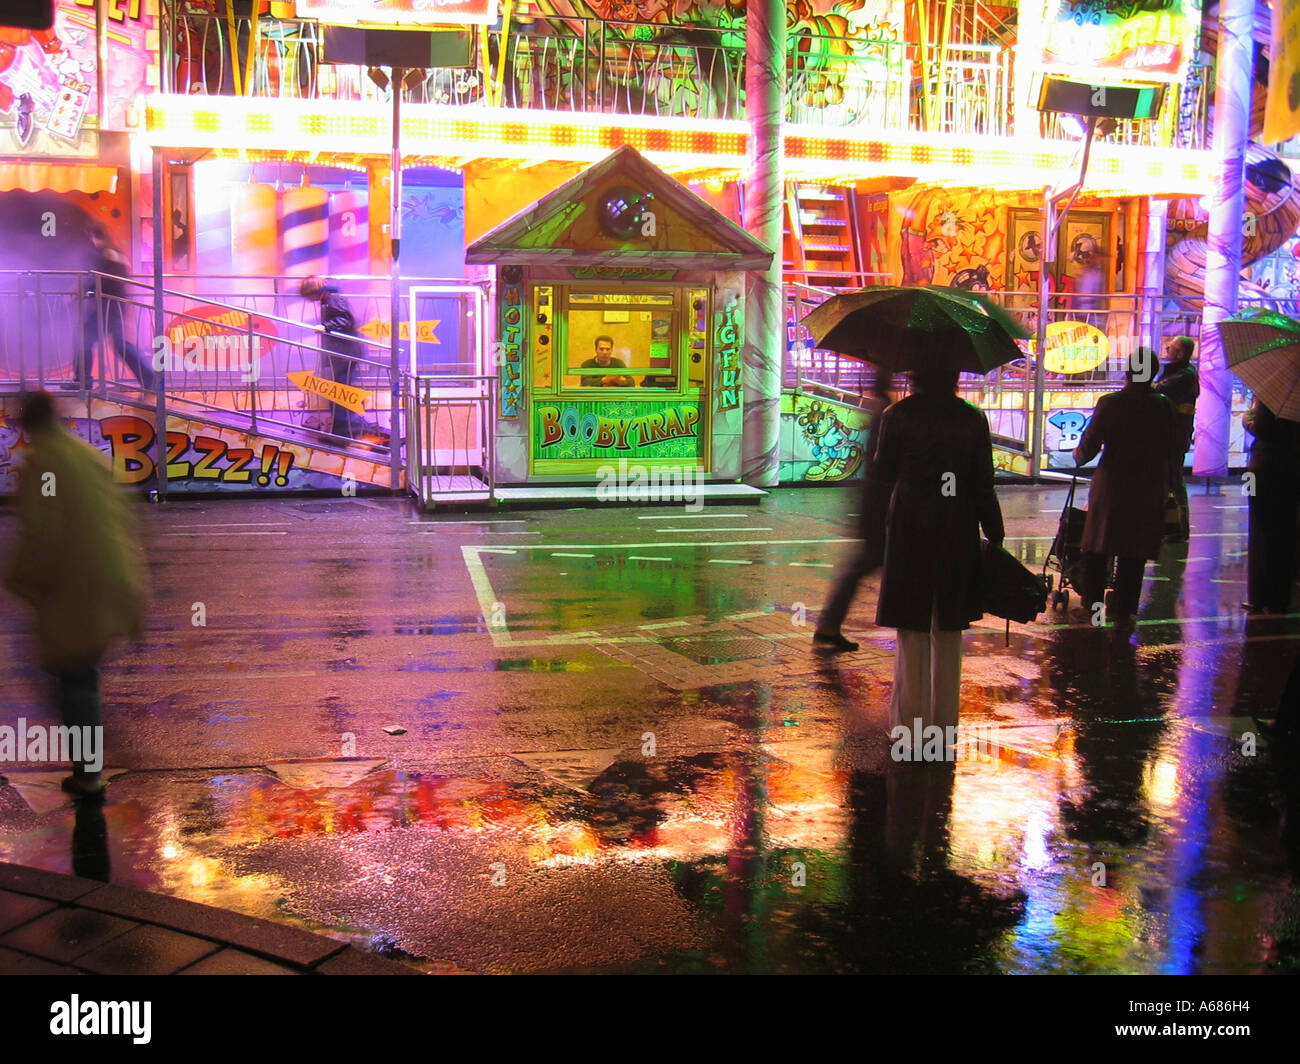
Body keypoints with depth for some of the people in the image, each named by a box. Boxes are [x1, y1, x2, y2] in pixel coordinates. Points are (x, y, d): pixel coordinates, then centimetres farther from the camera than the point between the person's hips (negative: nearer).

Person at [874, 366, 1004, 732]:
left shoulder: (897, 416, -8)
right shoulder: (973, 419, -2)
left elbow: (883, 471, 1)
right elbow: (983, 486, -1)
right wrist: (995, 536, 6)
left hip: (910, 530, -2)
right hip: (958, 535, 2)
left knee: (912, 631, 6)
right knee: (948, 634, 13)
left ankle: (909, 725, 8)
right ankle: (944, 723, 20)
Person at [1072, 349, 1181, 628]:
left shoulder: (1109, 403, -11)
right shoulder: (1164, 407, -5)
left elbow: (1089, 446, -9)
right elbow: (1172, 450, 1)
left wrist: (1078, 456, 13)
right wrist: (1162, 483, 16)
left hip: (1110, 486, -1)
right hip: (1149, 491, 1)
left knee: (1097, 546, 14)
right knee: (1133, 553, 8)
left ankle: (1092, 603, 22)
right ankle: (1123, 611, 11)